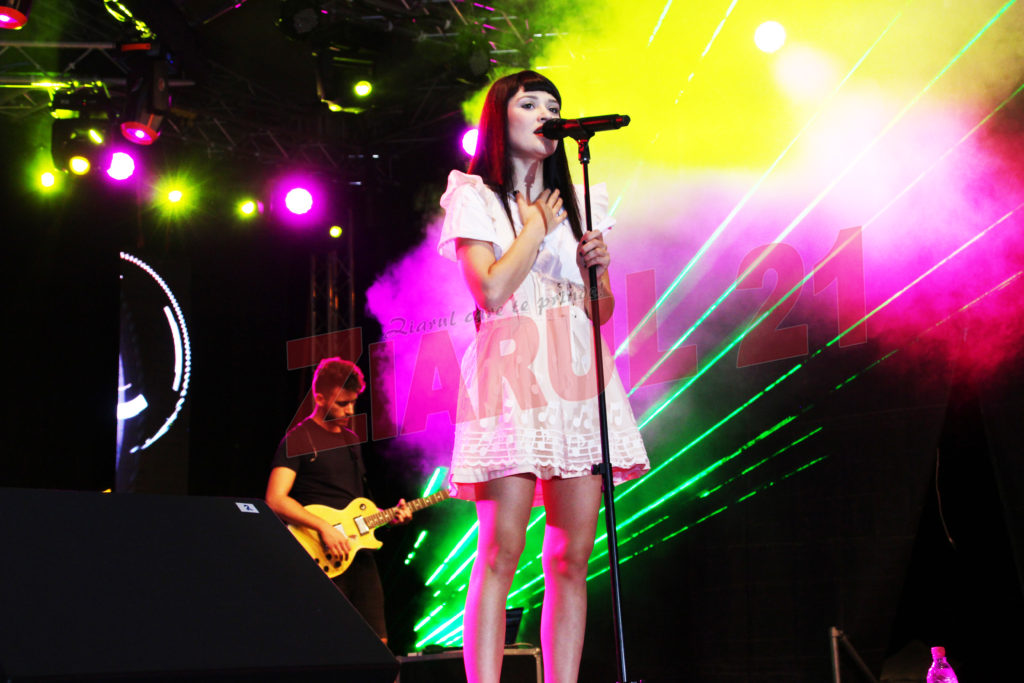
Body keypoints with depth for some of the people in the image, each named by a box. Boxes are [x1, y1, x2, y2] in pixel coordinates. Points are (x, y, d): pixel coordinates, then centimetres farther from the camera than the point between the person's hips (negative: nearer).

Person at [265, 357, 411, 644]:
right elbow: (275, 499, -15)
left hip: (359, 550, 7)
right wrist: (323, 527, -22)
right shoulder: (298, 440, -4)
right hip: (325, 558, -7)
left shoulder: (350, 439, 20)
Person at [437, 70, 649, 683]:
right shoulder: (474, 195, 8)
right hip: (512, 373, -5)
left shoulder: (574, 200, 23)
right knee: (502, 550, -13)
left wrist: (597, 266, 2)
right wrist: (538, 227, 2)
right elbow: (491, 292, -7)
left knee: (573, 556, -1)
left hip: (579, 378, 5)